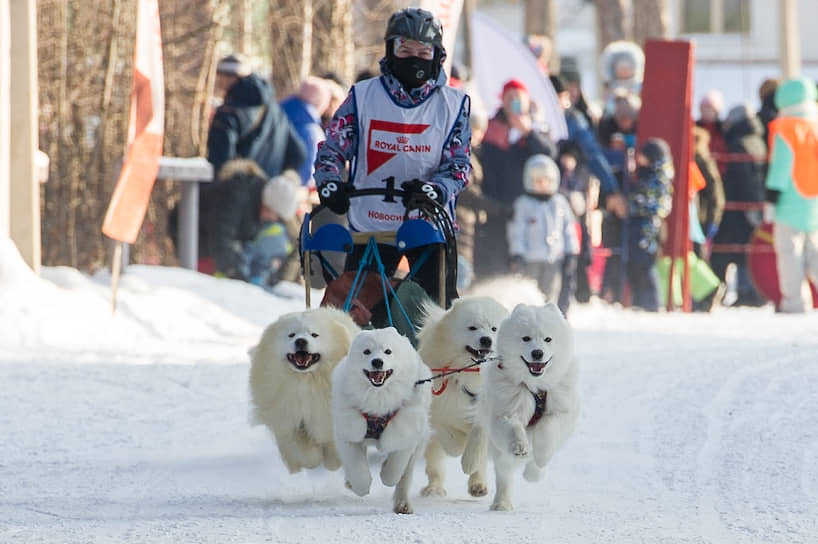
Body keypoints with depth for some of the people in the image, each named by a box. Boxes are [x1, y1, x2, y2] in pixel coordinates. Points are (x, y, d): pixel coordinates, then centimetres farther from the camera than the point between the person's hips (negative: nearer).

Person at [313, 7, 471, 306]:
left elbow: (458, 164, -3)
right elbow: (332, 148, 2)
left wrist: (435, 190, -24)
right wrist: (328, 184, -19)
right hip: (370, 225, 0)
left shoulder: (453, 104, 1)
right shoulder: (363, 96, 1)